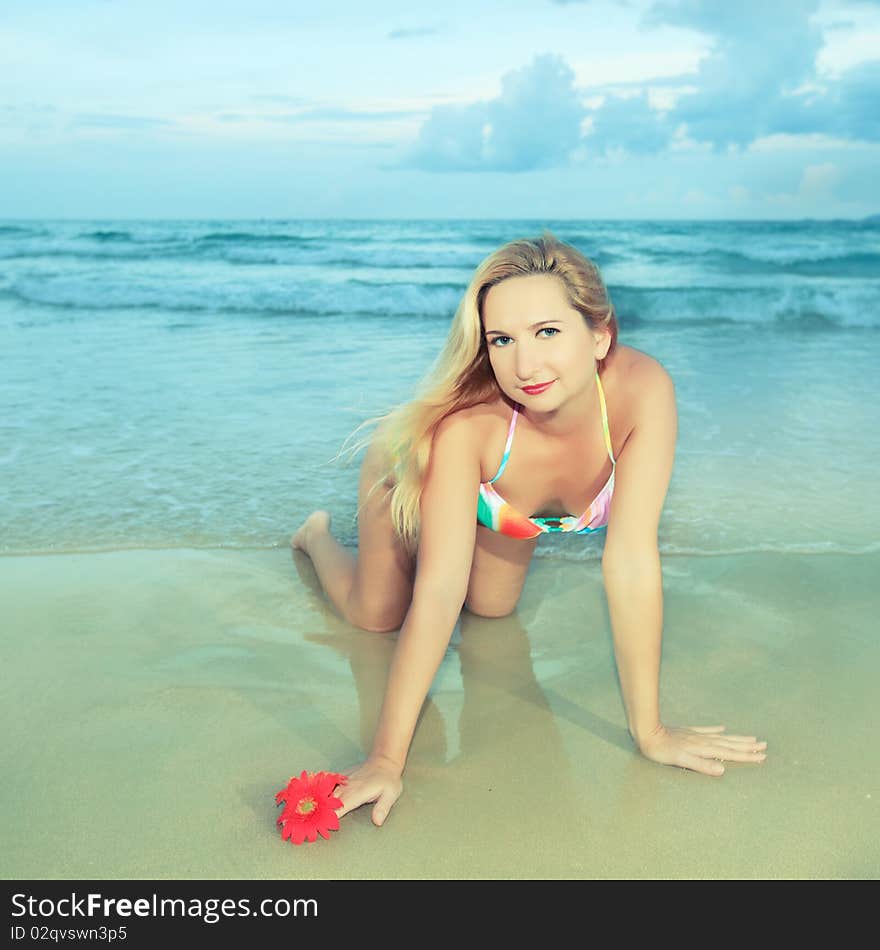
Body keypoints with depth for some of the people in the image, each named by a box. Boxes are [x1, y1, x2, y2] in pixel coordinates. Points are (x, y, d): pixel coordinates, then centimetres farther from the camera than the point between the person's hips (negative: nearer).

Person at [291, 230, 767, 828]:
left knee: (493, 611, 23)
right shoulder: (466, 421, -45)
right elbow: (439, 589, -44)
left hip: (509, 501, 3)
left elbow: (632, 560, -40)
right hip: (415, 468, -2)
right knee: (376, 617, 14)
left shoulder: (643, 390, -42)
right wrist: (387, 759, -43)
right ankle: (318, 533, 44)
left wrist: (650, 731, -36)